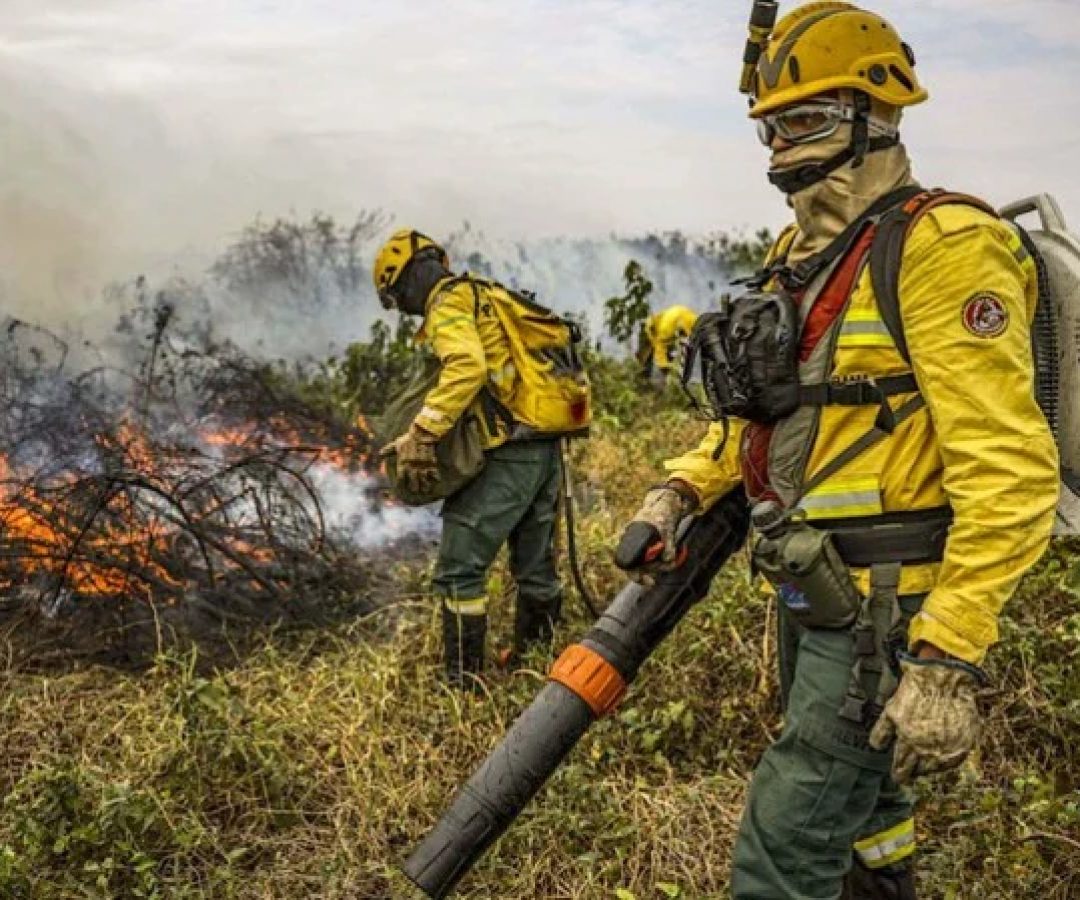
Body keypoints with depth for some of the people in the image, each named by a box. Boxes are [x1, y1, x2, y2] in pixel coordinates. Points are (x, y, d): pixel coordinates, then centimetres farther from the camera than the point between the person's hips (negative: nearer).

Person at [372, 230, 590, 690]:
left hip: (512, 450, -10)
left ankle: (464, 683, -2)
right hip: (546, 445, 10)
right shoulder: (487, 297, 23)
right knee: (535, 566, 18)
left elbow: (466, 367, -25)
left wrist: (422, 432, -27)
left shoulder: (449, 301, -6)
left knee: (459, 570, -6)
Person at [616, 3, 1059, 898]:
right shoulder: (804, 256, 10)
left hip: (885, 612, -9)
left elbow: (1009, 472, -24)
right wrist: (682, 490, 4)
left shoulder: (939, 247, -18)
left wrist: (948, 660, -27)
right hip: (814, 592, 9)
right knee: (857, 793, 26)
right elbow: (765, 404, 20)